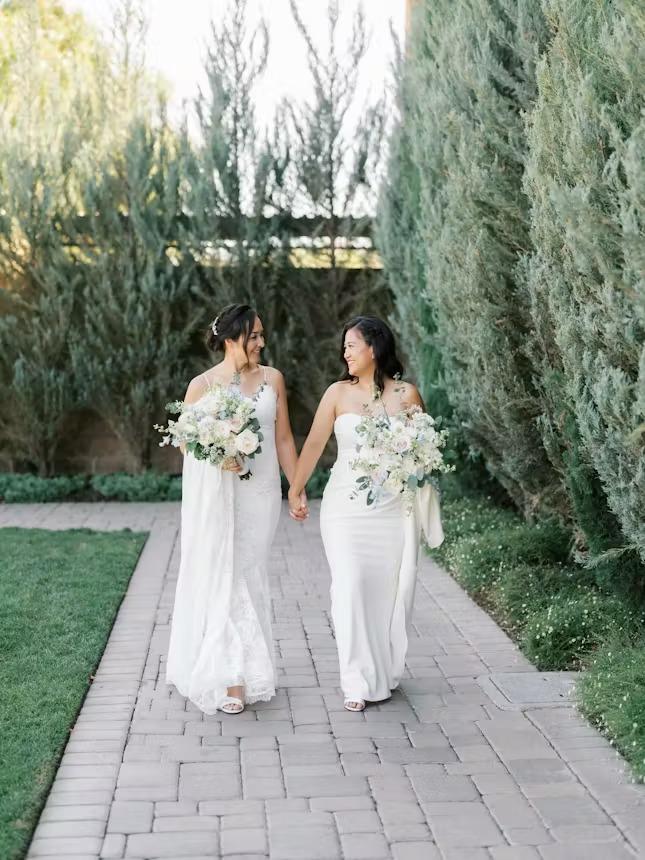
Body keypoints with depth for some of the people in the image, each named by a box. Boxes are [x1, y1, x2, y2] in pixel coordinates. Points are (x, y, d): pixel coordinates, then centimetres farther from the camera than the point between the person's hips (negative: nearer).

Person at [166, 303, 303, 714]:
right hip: (215, 495, -2)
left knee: (249, 576, 7)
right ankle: (229, 676, 1)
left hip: (260, 493, 2)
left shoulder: (272, 379, 5)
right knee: (221, 577, -3)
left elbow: (284, 438, 9)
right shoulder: (202, 384, -2)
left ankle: (243, 670, 18)